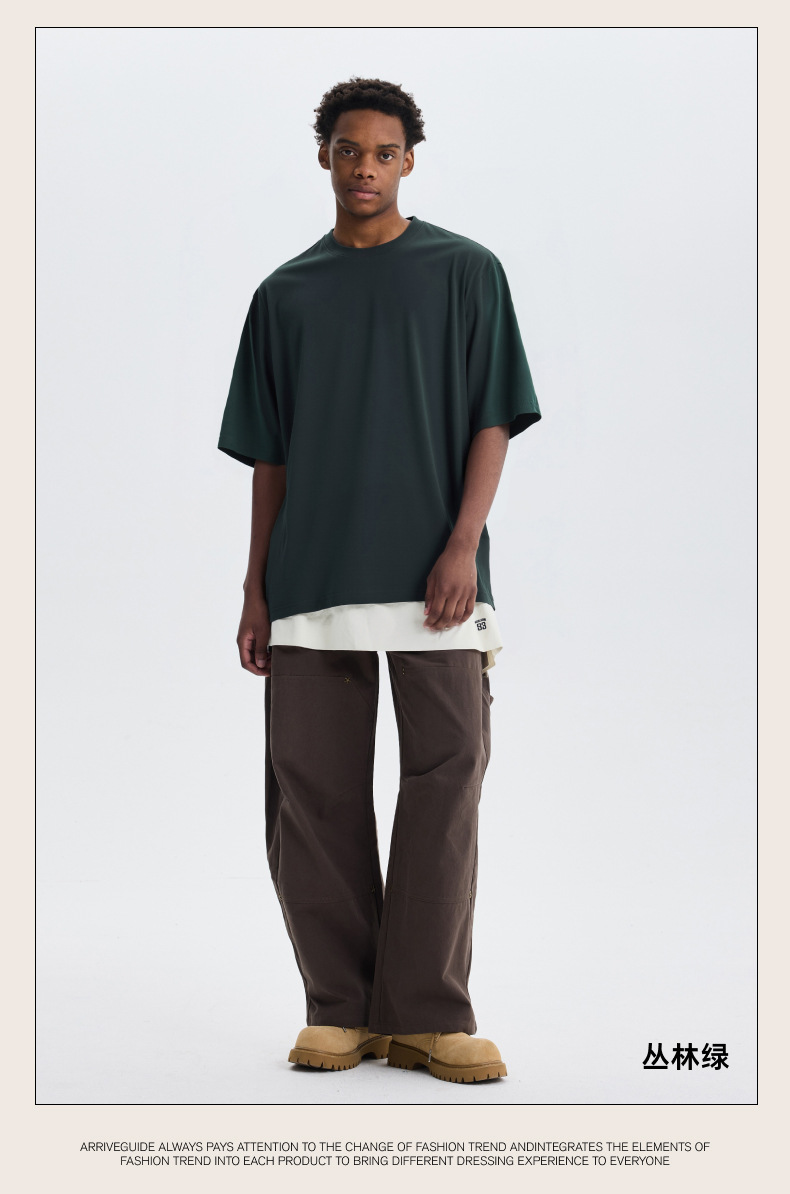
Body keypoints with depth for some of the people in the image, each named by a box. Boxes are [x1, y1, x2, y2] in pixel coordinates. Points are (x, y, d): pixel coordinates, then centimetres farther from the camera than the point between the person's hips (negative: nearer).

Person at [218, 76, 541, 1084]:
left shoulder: (465, 272, 6)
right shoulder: (286, 293, 13)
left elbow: (493, 420, 2)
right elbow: (267, 454, 14)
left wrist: (463, 544, -11)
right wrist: (255, 588, 9)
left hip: (433, 579, -2)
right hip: (311, 581, 3)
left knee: (445, 782, -5)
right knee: (312, 792, 2)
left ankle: (426, 1014, 2)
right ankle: (339, 1007, 12)